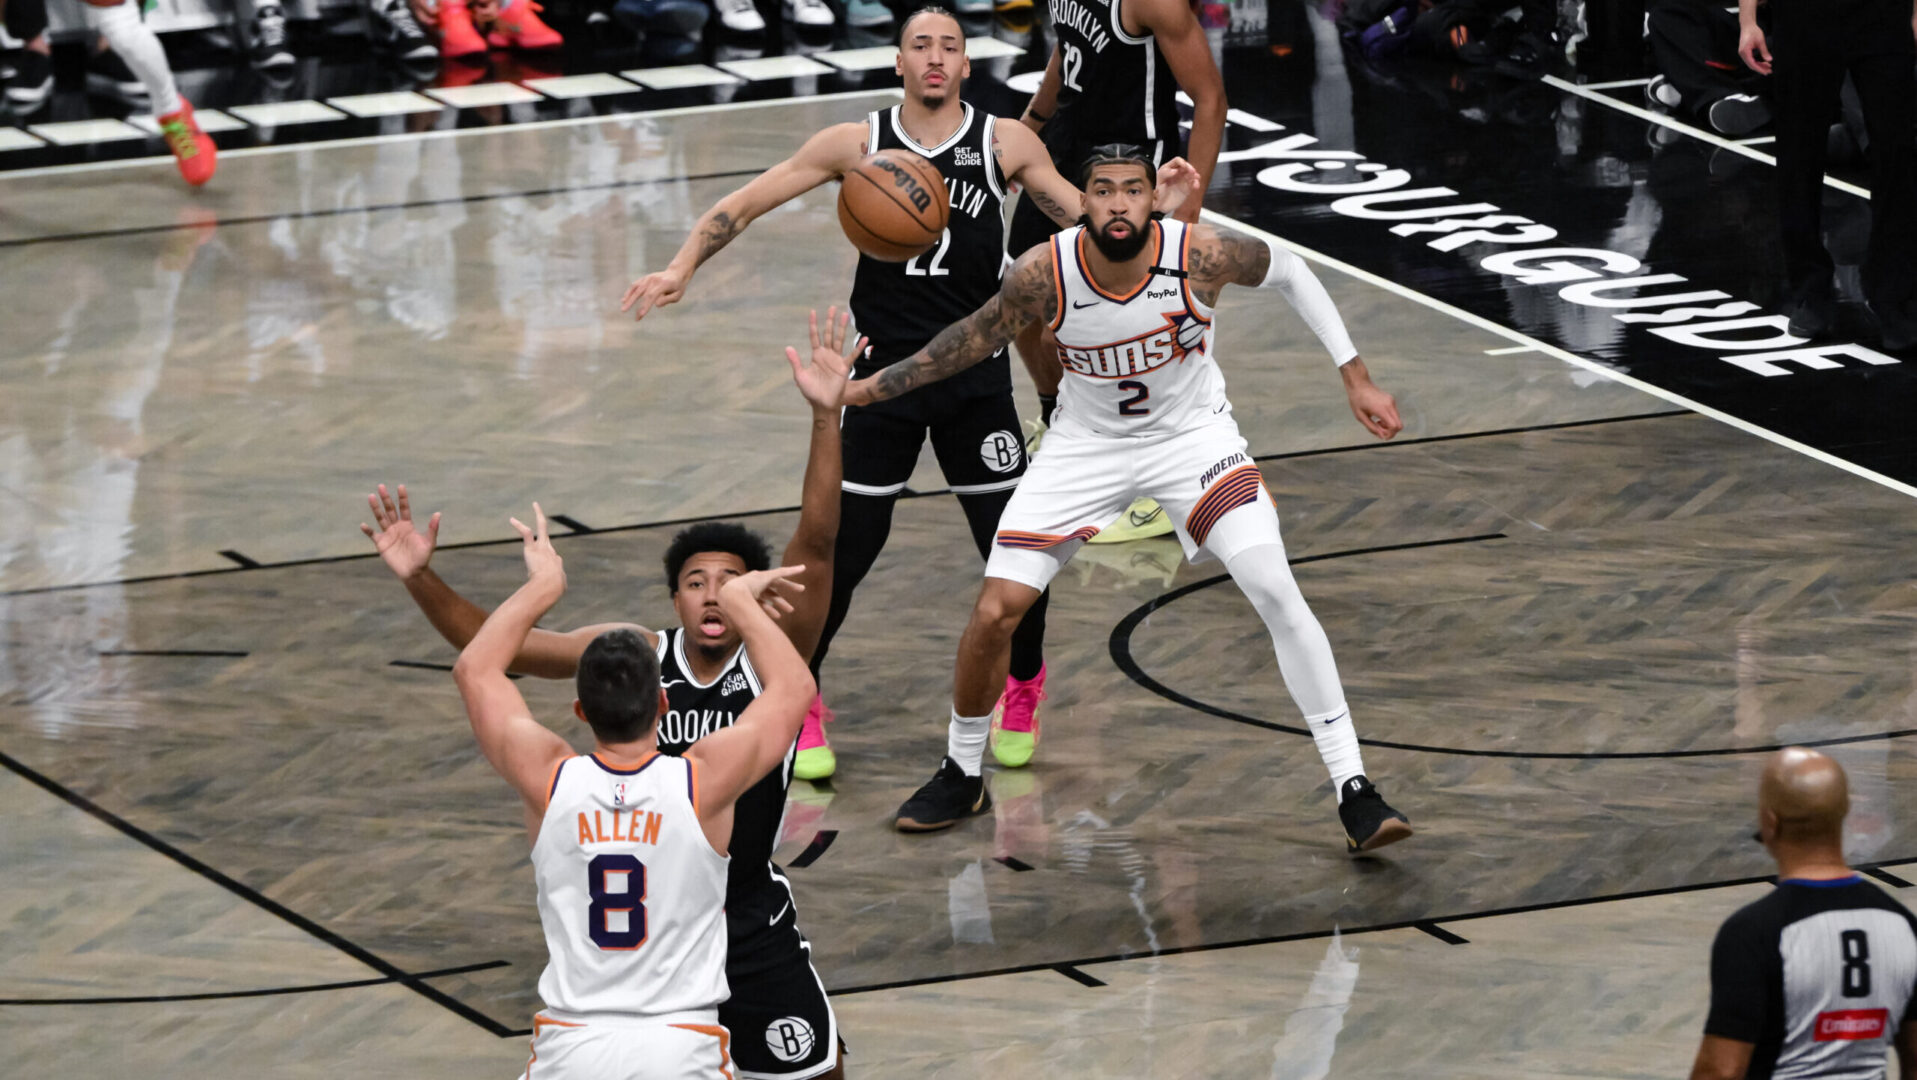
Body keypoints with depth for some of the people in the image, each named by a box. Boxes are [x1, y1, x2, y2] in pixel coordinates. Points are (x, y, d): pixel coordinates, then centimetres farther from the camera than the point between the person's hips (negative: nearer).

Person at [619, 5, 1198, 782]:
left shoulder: (1005, 145, 0)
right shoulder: (857, 144, -1)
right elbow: (744, 204, 2)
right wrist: (682, 269, -11)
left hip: (976, 375, 1)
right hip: (884, 373, 0)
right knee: (845, 550, -1)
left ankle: (1021, 694, 27)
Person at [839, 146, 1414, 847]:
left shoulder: (1202, 256, -26)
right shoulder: (1043, 274, -23)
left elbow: (1288, 271, -4)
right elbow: (978, 337, -2)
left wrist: (1355, 377, -1)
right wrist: (869, 389, -3)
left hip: (1193, 435, -1)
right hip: (1087, 443, 2)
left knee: (1277, 595, -19)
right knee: (994, 611, -6)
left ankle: (1353, 793, -12)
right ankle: (960, 776, 21)